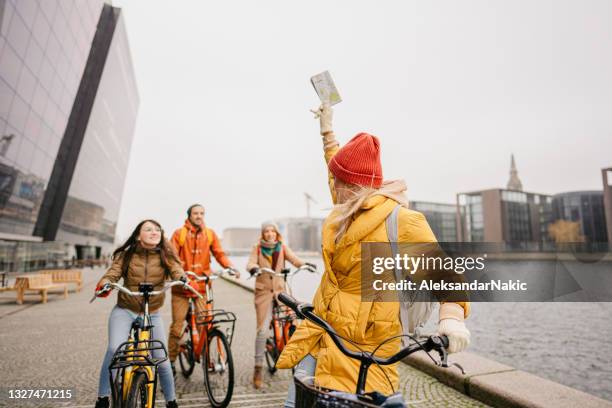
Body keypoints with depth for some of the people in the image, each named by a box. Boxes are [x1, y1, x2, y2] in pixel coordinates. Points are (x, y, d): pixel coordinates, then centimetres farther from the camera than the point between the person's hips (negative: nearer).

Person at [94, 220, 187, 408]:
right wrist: (104, 284, -35)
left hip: (152, 315, 1)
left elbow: (177, 271, -18)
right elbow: (112, 273, -13)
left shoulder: (166, 256, -4)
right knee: (115, 349, -26)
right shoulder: (126, 255, -4)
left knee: (162, 360, 2)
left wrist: (184, 279, -40)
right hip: (124, 311, 0)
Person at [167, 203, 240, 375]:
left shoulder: (210, 234, 6)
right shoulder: (179, 233, 0)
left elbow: (219, 254, 4)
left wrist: (230, 266, -13)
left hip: (202, 285, 1)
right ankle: (171, 359, 25)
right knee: (177, 324, 7)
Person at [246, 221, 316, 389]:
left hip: (280, 290, 2)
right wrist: (254, 268, -39)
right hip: (263, 290, -2)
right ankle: (258, 368, 10)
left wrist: (305, 264, -34)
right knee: (262, 329, -4)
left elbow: (294, 259, -13)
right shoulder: (257, 248, -1)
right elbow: (251, 263, -15)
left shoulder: (283, 248, 2)